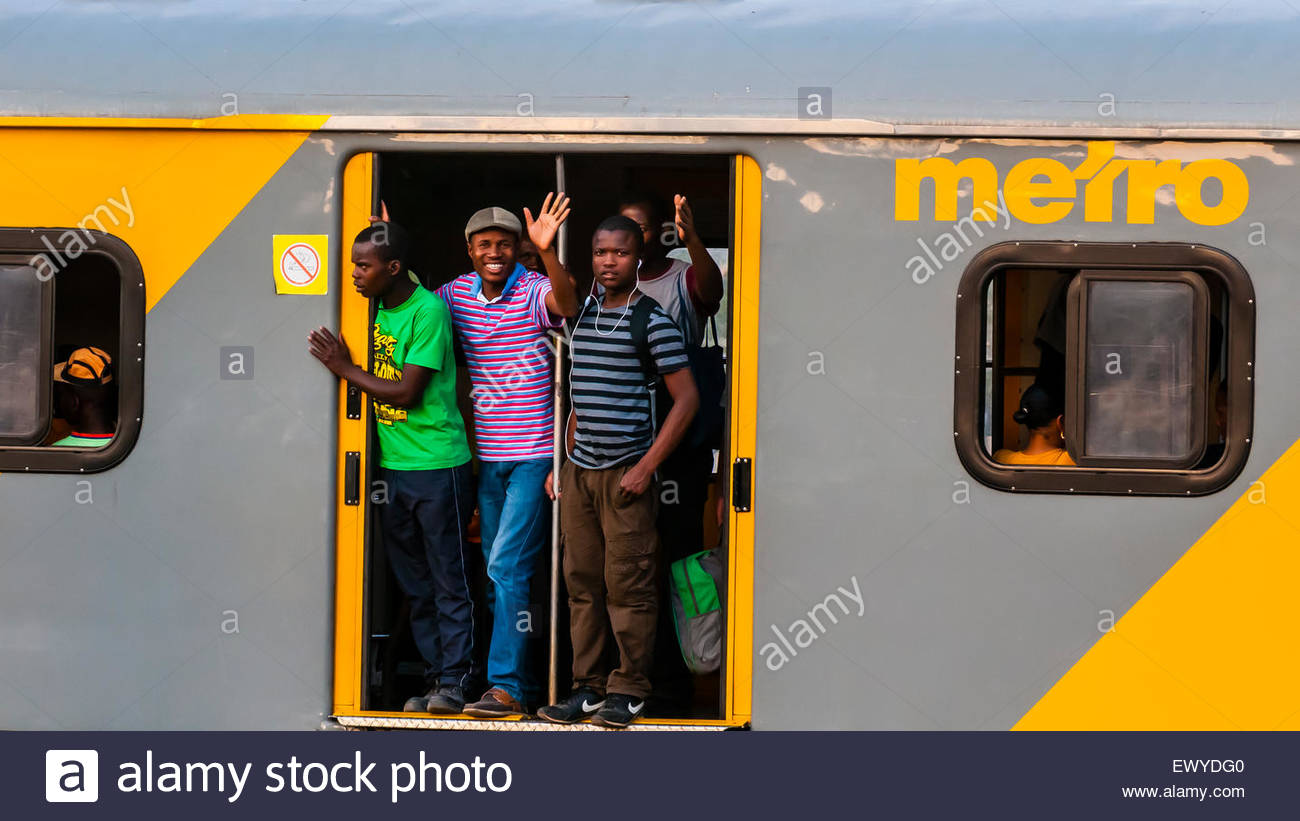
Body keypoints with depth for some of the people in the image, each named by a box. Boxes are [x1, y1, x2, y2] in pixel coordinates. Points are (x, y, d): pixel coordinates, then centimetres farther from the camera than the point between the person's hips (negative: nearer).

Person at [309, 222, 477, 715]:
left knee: (448, 582, -1)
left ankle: (453, 680, 4)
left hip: (437, 466, -8)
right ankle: (433, 677, 17)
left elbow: (407, 392, -17)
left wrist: (345, 369, -11)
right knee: (415, 586, 10)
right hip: (392, 466, 8)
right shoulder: (377, 308, 10)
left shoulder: (428, 310, -13)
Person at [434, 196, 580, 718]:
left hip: (533, 455, -6)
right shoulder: (457, 294, 6)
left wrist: (546, 251, -47)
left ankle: (506, 686, -8)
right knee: (499, 573, 11)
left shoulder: (533, 290, -10)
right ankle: (522, 679, 20)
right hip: (487, 457, 6)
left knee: (508, 567, -12)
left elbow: (566, 304, -30)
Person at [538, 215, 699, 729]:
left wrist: (647, 466, -12)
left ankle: (630, 691, 4)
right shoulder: (583, 315, 13)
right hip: (578, 472, 6)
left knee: (628, 584, -4)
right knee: (582, 582, 6)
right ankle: (587, 686, 12)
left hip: (626, 472, -6)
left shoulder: (652, 321, -6)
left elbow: (687, 398, -8)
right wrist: (563, 461, 16)